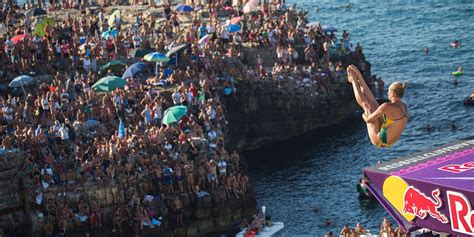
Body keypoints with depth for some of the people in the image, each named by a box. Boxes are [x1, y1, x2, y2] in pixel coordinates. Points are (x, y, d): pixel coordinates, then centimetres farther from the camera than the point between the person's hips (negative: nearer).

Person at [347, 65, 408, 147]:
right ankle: (358, 77, 29)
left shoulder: (387, 107, -28)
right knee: (372, 103, 12)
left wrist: (364, 116, 7)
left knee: (366, 105, 4)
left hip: (379, 141, -7)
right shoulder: (404, 107, -2)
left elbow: (368, 119, -18)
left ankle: (354, 80, 24)